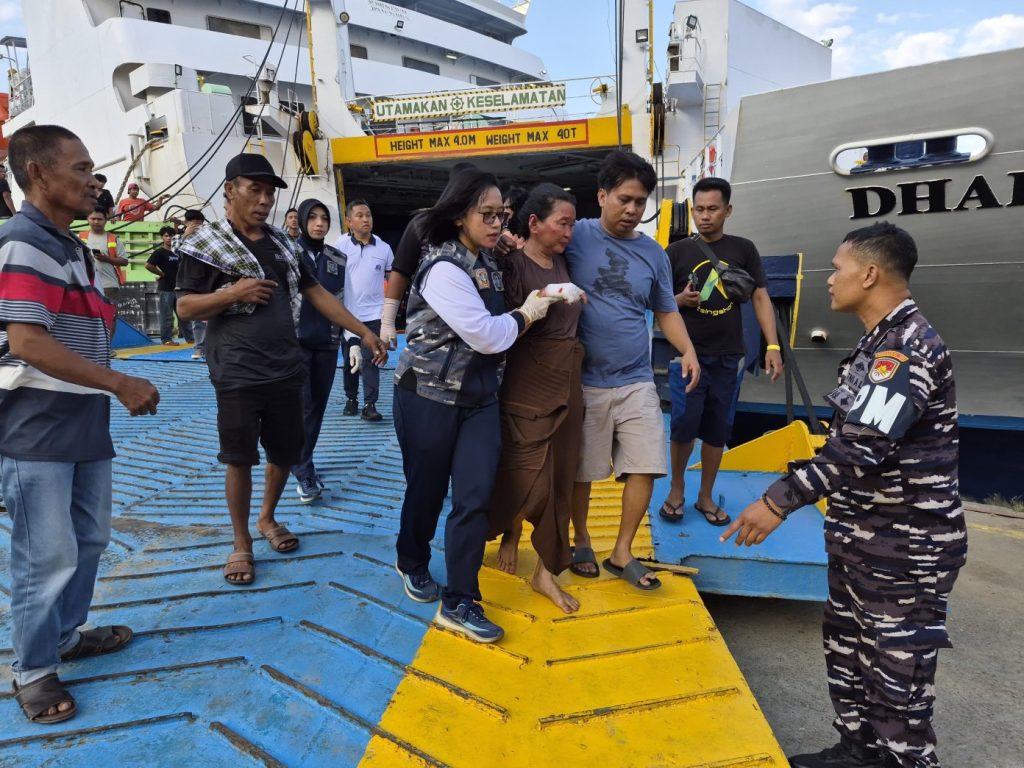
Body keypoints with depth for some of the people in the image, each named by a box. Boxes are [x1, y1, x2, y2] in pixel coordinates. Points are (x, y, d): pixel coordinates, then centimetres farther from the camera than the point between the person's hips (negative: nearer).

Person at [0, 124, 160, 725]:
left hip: (84, 423, 9)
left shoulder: (72, 247, 16)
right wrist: (122, 383, -21)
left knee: (89, 540, 20)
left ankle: (66, 635, 38)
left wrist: (115, 392, 12)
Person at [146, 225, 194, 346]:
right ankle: (166, 339, 6)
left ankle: (190, 338, 15)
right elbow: (148, 265, -16)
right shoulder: (159, 252, -5)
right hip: (165, 289, -6)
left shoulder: (177, 252, 12)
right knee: (167, 316, -2)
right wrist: (161, 274, -8)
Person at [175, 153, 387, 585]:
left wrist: (364, 332, 7)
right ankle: (241, 543, 22)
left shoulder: (281, 243, 12)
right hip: (237, 375, -5)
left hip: (286, 371, 5)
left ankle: (267, 519, 38)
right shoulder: (206, 243, -4)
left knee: (285, 454, 14)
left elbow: (316, 293, 12)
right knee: (240, 460, 4)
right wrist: (234, 293, -21)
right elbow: (185, 308, -5)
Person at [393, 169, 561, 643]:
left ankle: (459, 602, 8)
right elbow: (487, 335, -21)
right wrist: (526, 314, -5)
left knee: (476, 496, -3)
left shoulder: (488, 262, 8)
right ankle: (412, 563, 40)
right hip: (430, 396, -6)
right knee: (427, 489, 12)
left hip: (479, 395, 6)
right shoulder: (444, 268, -18)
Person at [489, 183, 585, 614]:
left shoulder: (562, 262, 9)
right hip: (528, 387, -7)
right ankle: (510, 534, 32)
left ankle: (546, 571, 20)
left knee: (559, 480, 8)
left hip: (567, 383, 7)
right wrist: (536, 307, -23)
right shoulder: (513, 265, -11)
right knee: (530, 478, -2)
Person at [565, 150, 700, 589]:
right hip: (584, 382, -3)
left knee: (646, 467, 2)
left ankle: (622, 552, 21)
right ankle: (581, 541, 32)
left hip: (637, 382, 4)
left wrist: (688, 350, -1)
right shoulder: (576, 237, -4)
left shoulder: (653, 253, 8)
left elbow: (666, 311, 15)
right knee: (581, 471, 8)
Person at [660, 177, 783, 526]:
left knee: (717, 430, 8)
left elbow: (760, 298, 4)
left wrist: (773, 346, -6)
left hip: (728, 358, 2)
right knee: (683, 426, -4)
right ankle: (676, 490, 20)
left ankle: (706, 496, 25)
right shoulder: (677, 252, 1)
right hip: (687, 355, -2)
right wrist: (681, 299, -19)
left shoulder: (743, 249, 4)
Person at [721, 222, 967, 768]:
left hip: (905, 548, -10)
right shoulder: (884, 342, 11)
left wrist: (778, 501, -30)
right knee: (847, 646, 21)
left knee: (895, 667, 5)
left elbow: (860, 447, -31)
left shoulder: (908, 349, -22)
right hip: (863, 537, 10)